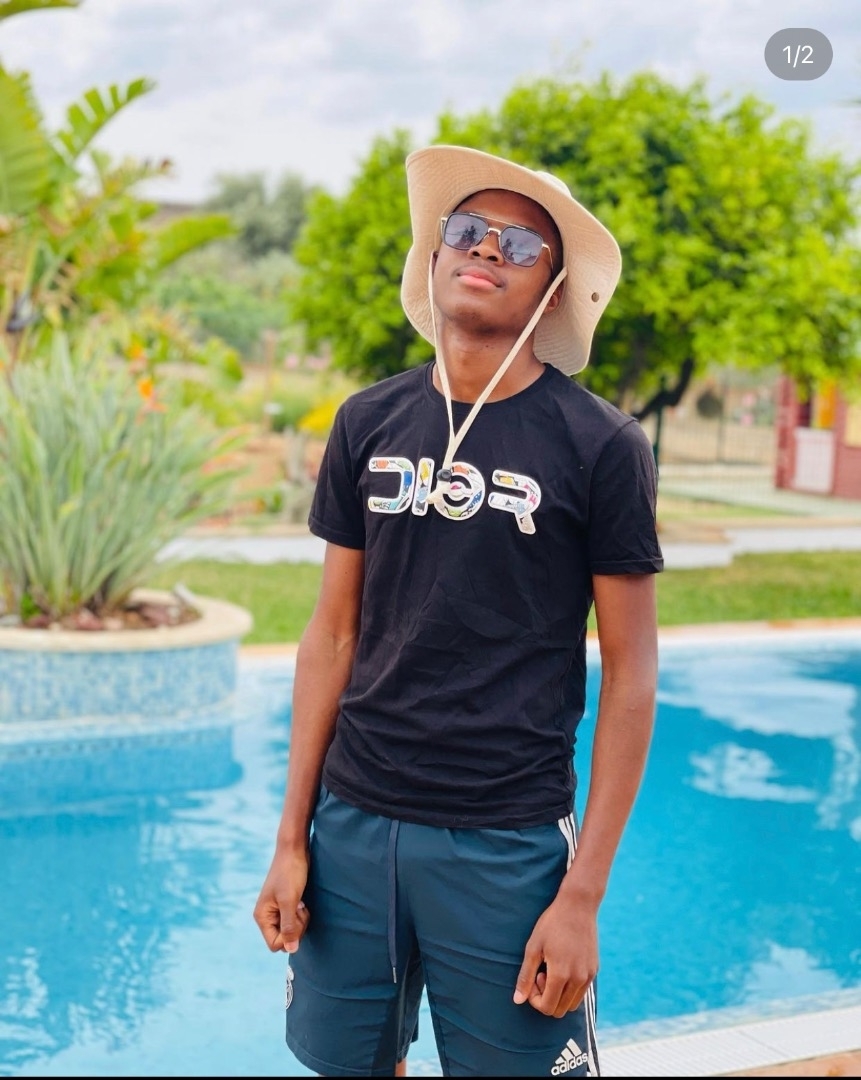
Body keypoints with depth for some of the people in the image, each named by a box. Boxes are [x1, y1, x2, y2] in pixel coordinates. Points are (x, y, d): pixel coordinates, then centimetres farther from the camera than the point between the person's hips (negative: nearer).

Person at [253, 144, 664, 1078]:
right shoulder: (369, 424, 3)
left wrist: (584, 892, -9)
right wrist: (291, 839, 6)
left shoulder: (600, 445, -6)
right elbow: (333, 635, 8)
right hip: (354, 823, 3)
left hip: (507, 844, -3)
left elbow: (629, 675, -5)